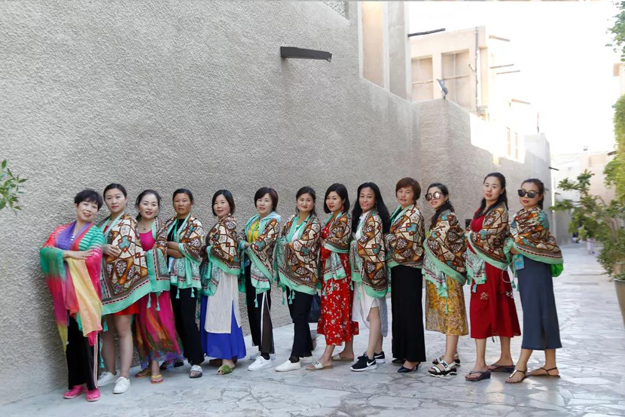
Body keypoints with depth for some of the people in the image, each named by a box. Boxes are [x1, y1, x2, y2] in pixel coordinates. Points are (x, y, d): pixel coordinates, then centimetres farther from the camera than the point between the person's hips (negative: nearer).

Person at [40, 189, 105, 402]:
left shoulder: (96, 233, 3)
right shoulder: (60, 231, 15)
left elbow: (92, 259, -12)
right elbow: (45, 250, -1)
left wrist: (61, 256, -4)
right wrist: (70, 253, -14)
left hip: (84, 291, -3)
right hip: (64, 291, 4)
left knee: (86, 335, -5)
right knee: (70, 337, 6)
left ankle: (91, 384, 3)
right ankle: (76, 383, 17)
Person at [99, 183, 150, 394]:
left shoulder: (128, 222, -3)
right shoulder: (103, 224, 17)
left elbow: (126, 251, -13)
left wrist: (103, 249, -8)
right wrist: (103, 248, -1)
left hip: (122, 281, -6)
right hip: (104, 282, 7)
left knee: (123, 329, -4)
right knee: (105, 329, 10)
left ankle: (124, 376, 0)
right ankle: (110, 371, 23)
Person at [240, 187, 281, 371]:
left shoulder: (273, 222, -8)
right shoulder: (253, 220, 16)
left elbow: (260, 245, -16)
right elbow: (243, 241, 15)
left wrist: (244, 244, -2)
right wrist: (247, 244, -6)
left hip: (262, 270, -8)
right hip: (249, 268, 8)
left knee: (262, 312, -7)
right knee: (252, 310, 12)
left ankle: (265, 357, -2)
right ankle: (264, 349, 24)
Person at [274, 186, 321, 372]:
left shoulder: (314, 224, -8)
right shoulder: (290, 221, 11)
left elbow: (302, 246, -18)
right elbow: (281, 243, 11)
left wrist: (286, 243, -3)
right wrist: (281, 272, 1)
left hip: (305, 276, -7)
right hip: (290, 274, 7)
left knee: (300, 317, -4)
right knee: (295, 316, 12)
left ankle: (295, 358, 1)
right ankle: (306, 352, 25)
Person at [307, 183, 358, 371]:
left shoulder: (344, 219, -11)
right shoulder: (332, 218, 15)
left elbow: (334, 244, -16)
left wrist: (321, 241, -1)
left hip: (338, 269, -9)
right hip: (329, 269, 9)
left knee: (333, 308, -8)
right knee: (344, 308, 12)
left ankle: (326, 357, -7)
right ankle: (348, 350, 19)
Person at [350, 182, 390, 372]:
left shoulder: (374, 219, -13)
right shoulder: (360, 218, 14)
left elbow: (372, 248, -18)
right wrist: (356, 270, 13)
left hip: (371, 270, -9)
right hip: (361, 271, 9)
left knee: (373, 312, -5)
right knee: (373, 312, 13)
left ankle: (370, 357, -1)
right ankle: (378, 352, 20)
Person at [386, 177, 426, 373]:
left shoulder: (414, 214, -10)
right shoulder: (398, 212, 16)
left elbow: (403, 240, -18)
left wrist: (385, 237, -5)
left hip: (409, 267, -9)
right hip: (397, 265, 9)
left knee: (410, 311, -5)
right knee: (399, 309, 13)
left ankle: (413, 357, 0)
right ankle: (403, 352, 23)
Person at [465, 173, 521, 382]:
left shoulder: (500, 211, -11)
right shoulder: (482, 209, 15)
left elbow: (486, 239, -16)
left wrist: (469, 235, -1)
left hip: (490, 267, -8)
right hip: (480, 267, 8)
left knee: (480, 311, -9)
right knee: (499, 311, 13)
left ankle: (480, 365, -5)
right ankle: (505, 359, 21)